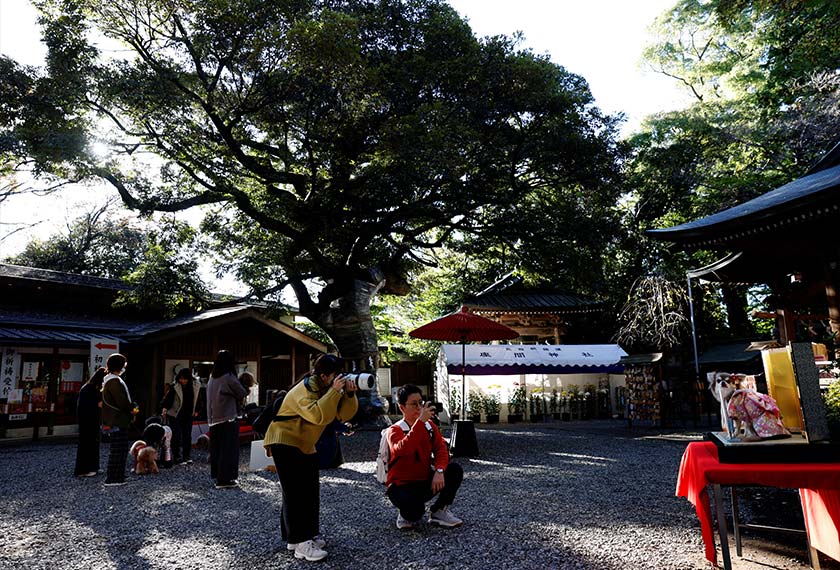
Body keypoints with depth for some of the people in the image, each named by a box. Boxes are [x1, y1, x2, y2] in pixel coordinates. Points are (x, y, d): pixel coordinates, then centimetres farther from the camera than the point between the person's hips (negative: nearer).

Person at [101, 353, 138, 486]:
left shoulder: (112, 380, 16)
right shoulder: (114, 381, -18)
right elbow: (123, 403, -21)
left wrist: (132, 407, 5)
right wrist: (133, 409, -4)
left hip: (119, 421, 11)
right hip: (117, 422, -11)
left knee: (122, 449, 16)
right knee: (117, 450, -4)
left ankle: (118, 477, 23)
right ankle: (111, 479, 1)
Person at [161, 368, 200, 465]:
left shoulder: (196, 386, -5)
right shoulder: (175, 386, -15)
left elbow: (197, 399, 8)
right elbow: (168, 397, -19)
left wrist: (196, 411, 10)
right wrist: (165, 408, -34)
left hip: (188, 415, 4)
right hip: (175, 415, -4)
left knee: (187, 436, 9)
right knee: (176, 436, -5)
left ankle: (186, 456, 20)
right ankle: (177, 457, 5)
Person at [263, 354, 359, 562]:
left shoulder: (328, 388, 2)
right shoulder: (305, 389, -23)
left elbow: (344, 414, -4)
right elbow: (318, 416, -39)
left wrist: (349, 394, -19)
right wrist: (334, 391, -35)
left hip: (305, 445, 9)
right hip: (285, 442, -9)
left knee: (310, 491, 10)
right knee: (295, 492, -11)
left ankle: (307, 535, 20)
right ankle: (300, 543, -9)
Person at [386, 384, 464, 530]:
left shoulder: (429, 426, 3)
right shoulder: (394, 430, -13)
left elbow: (441, 449, -8)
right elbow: (402, 450, -36)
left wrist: (439, 471, -28)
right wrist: (420, 421, -40)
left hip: (425, 482, 5)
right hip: (402, 486, -5)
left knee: (455, 470, -16)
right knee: (414, 512, -34)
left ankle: (439, 511, 0)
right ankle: (407, 514, 4)